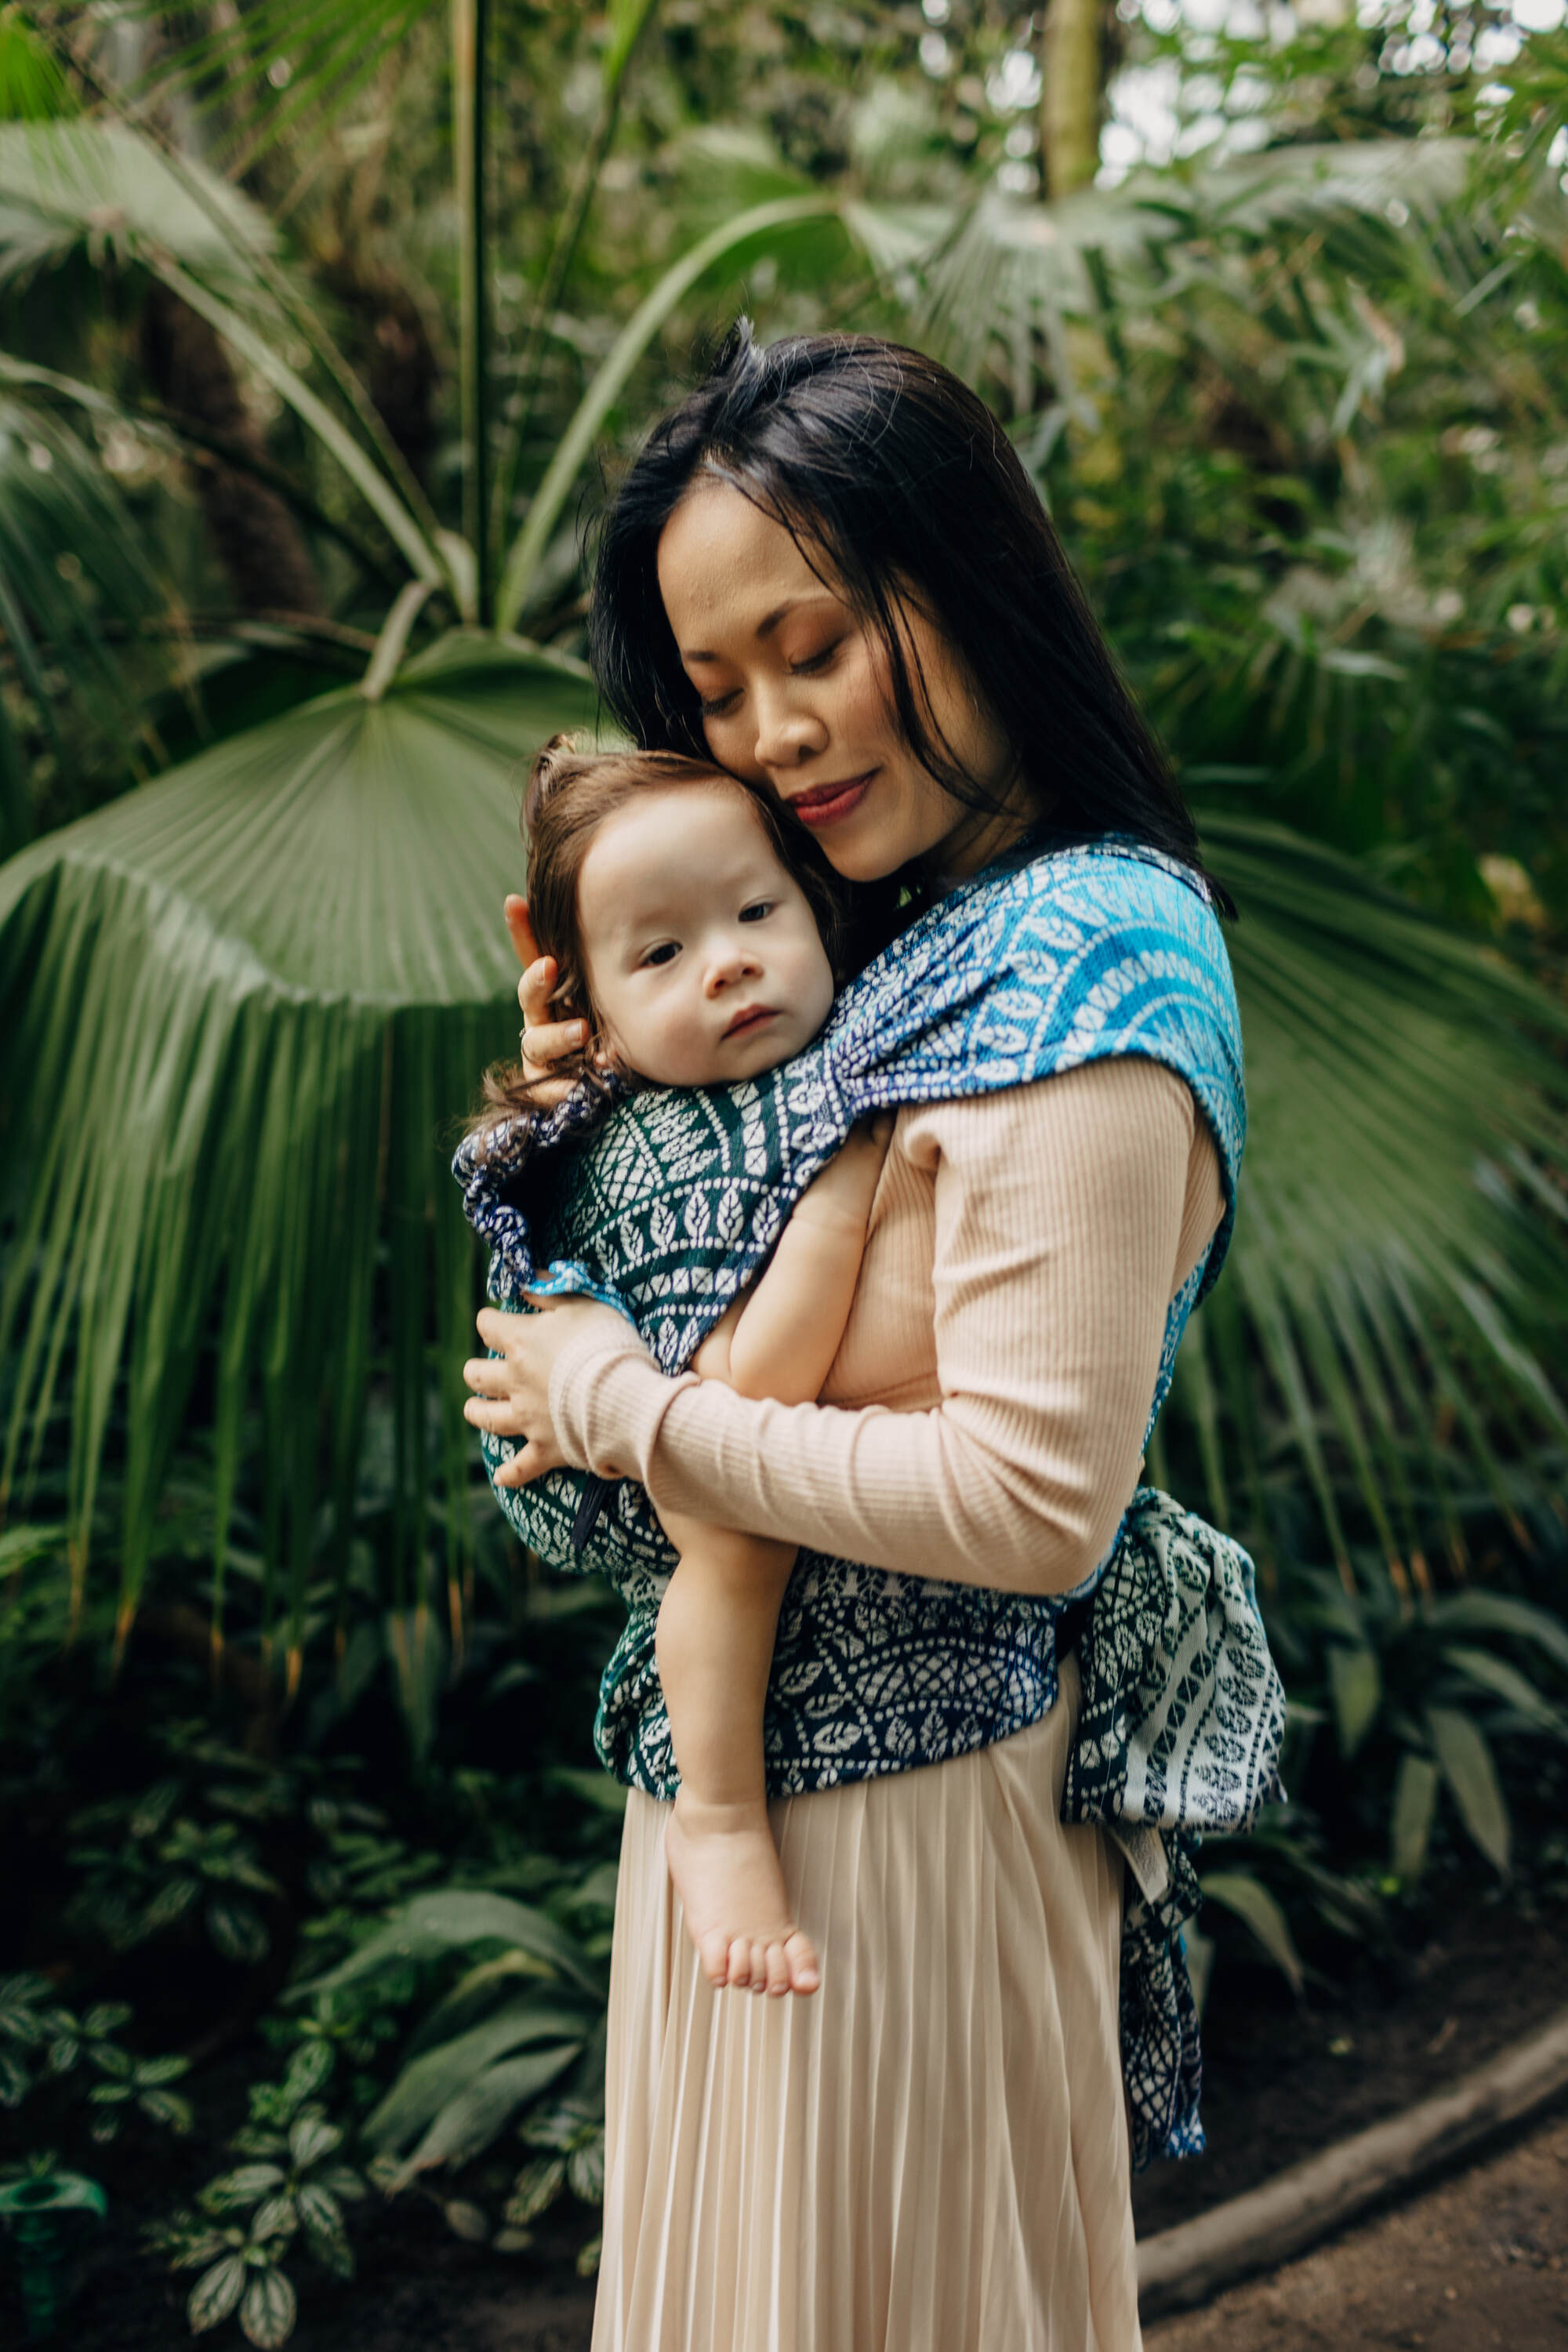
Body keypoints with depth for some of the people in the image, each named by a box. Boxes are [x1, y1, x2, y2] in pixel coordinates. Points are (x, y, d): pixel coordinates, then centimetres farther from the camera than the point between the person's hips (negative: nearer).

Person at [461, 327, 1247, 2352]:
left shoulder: (1090, 965, -23)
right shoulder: (915, 922, 5)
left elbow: (1034, 1496, -28)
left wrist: (623, 1407, -18)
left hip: (904, 1789, -8)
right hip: (750, 1746, 9)